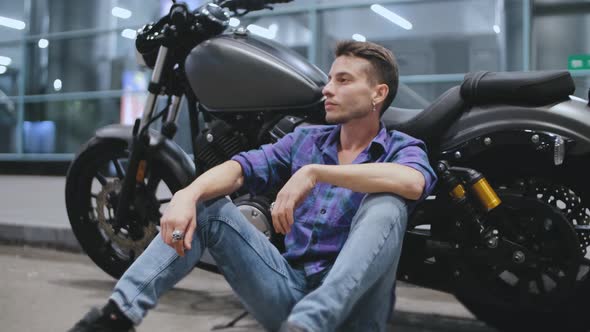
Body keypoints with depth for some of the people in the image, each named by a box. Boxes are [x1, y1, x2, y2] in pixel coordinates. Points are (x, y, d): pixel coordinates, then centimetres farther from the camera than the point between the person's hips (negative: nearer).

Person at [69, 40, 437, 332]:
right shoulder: (305, 138, 13)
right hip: (288, 288, 4)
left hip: (350, 302, -4)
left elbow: (415, 183, -27)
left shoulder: (403, 147, 0)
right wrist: (187, 194, -25)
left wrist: (314, 172, -30)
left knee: (386, 205, -30)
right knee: (204, 205, -6)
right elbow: (238, 169, -4)